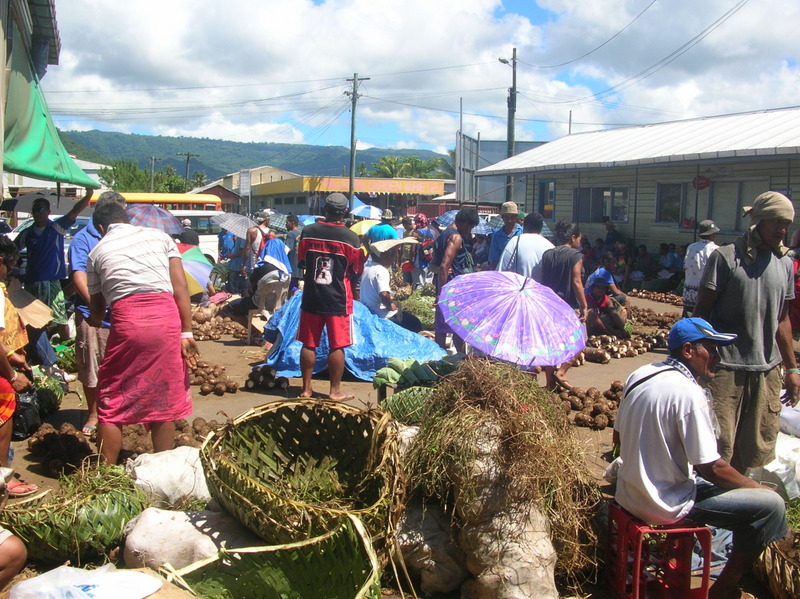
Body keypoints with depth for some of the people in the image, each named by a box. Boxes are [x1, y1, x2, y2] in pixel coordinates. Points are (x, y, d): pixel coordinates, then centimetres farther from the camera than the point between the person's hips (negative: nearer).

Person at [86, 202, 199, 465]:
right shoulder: (160, 237, 17)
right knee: (164, 400, 13)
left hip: (127, 320, -2)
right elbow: (181, 288, 6)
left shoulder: (97, 251, 16)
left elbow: (96, 306, 23)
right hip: (166, 316, 2)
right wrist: (187, 332, 6)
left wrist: (95, 321, 46)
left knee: (112, 404, 10)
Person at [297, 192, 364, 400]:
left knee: (309, 344, 10)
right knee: (337, 345, 4)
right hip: (338, 299, -2)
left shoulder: (308, 231, -3)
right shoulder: (351, 237, -10)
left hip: (311, 297, 3)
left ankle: (306, 388, 16)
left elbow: (301, 262, 9)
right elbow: (357, 270, 1)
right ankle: (335, 390, 9)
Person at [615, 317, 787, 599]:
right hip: (664, 506, -9)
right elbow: (712, 468, -18)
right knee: (770, 504, -4)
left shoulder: (639, 375, 3)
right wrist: (758, 487, -2)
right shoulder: (689, 393, -21)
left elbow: (619, 436, 13)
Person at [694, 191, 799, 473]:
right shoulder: (725, 257, -5)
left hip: (768, 369, 6)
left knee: (756, 449, 11)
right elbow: (702, 310, -5)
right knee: (718, 445, -3)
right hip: (725, 367, -5)